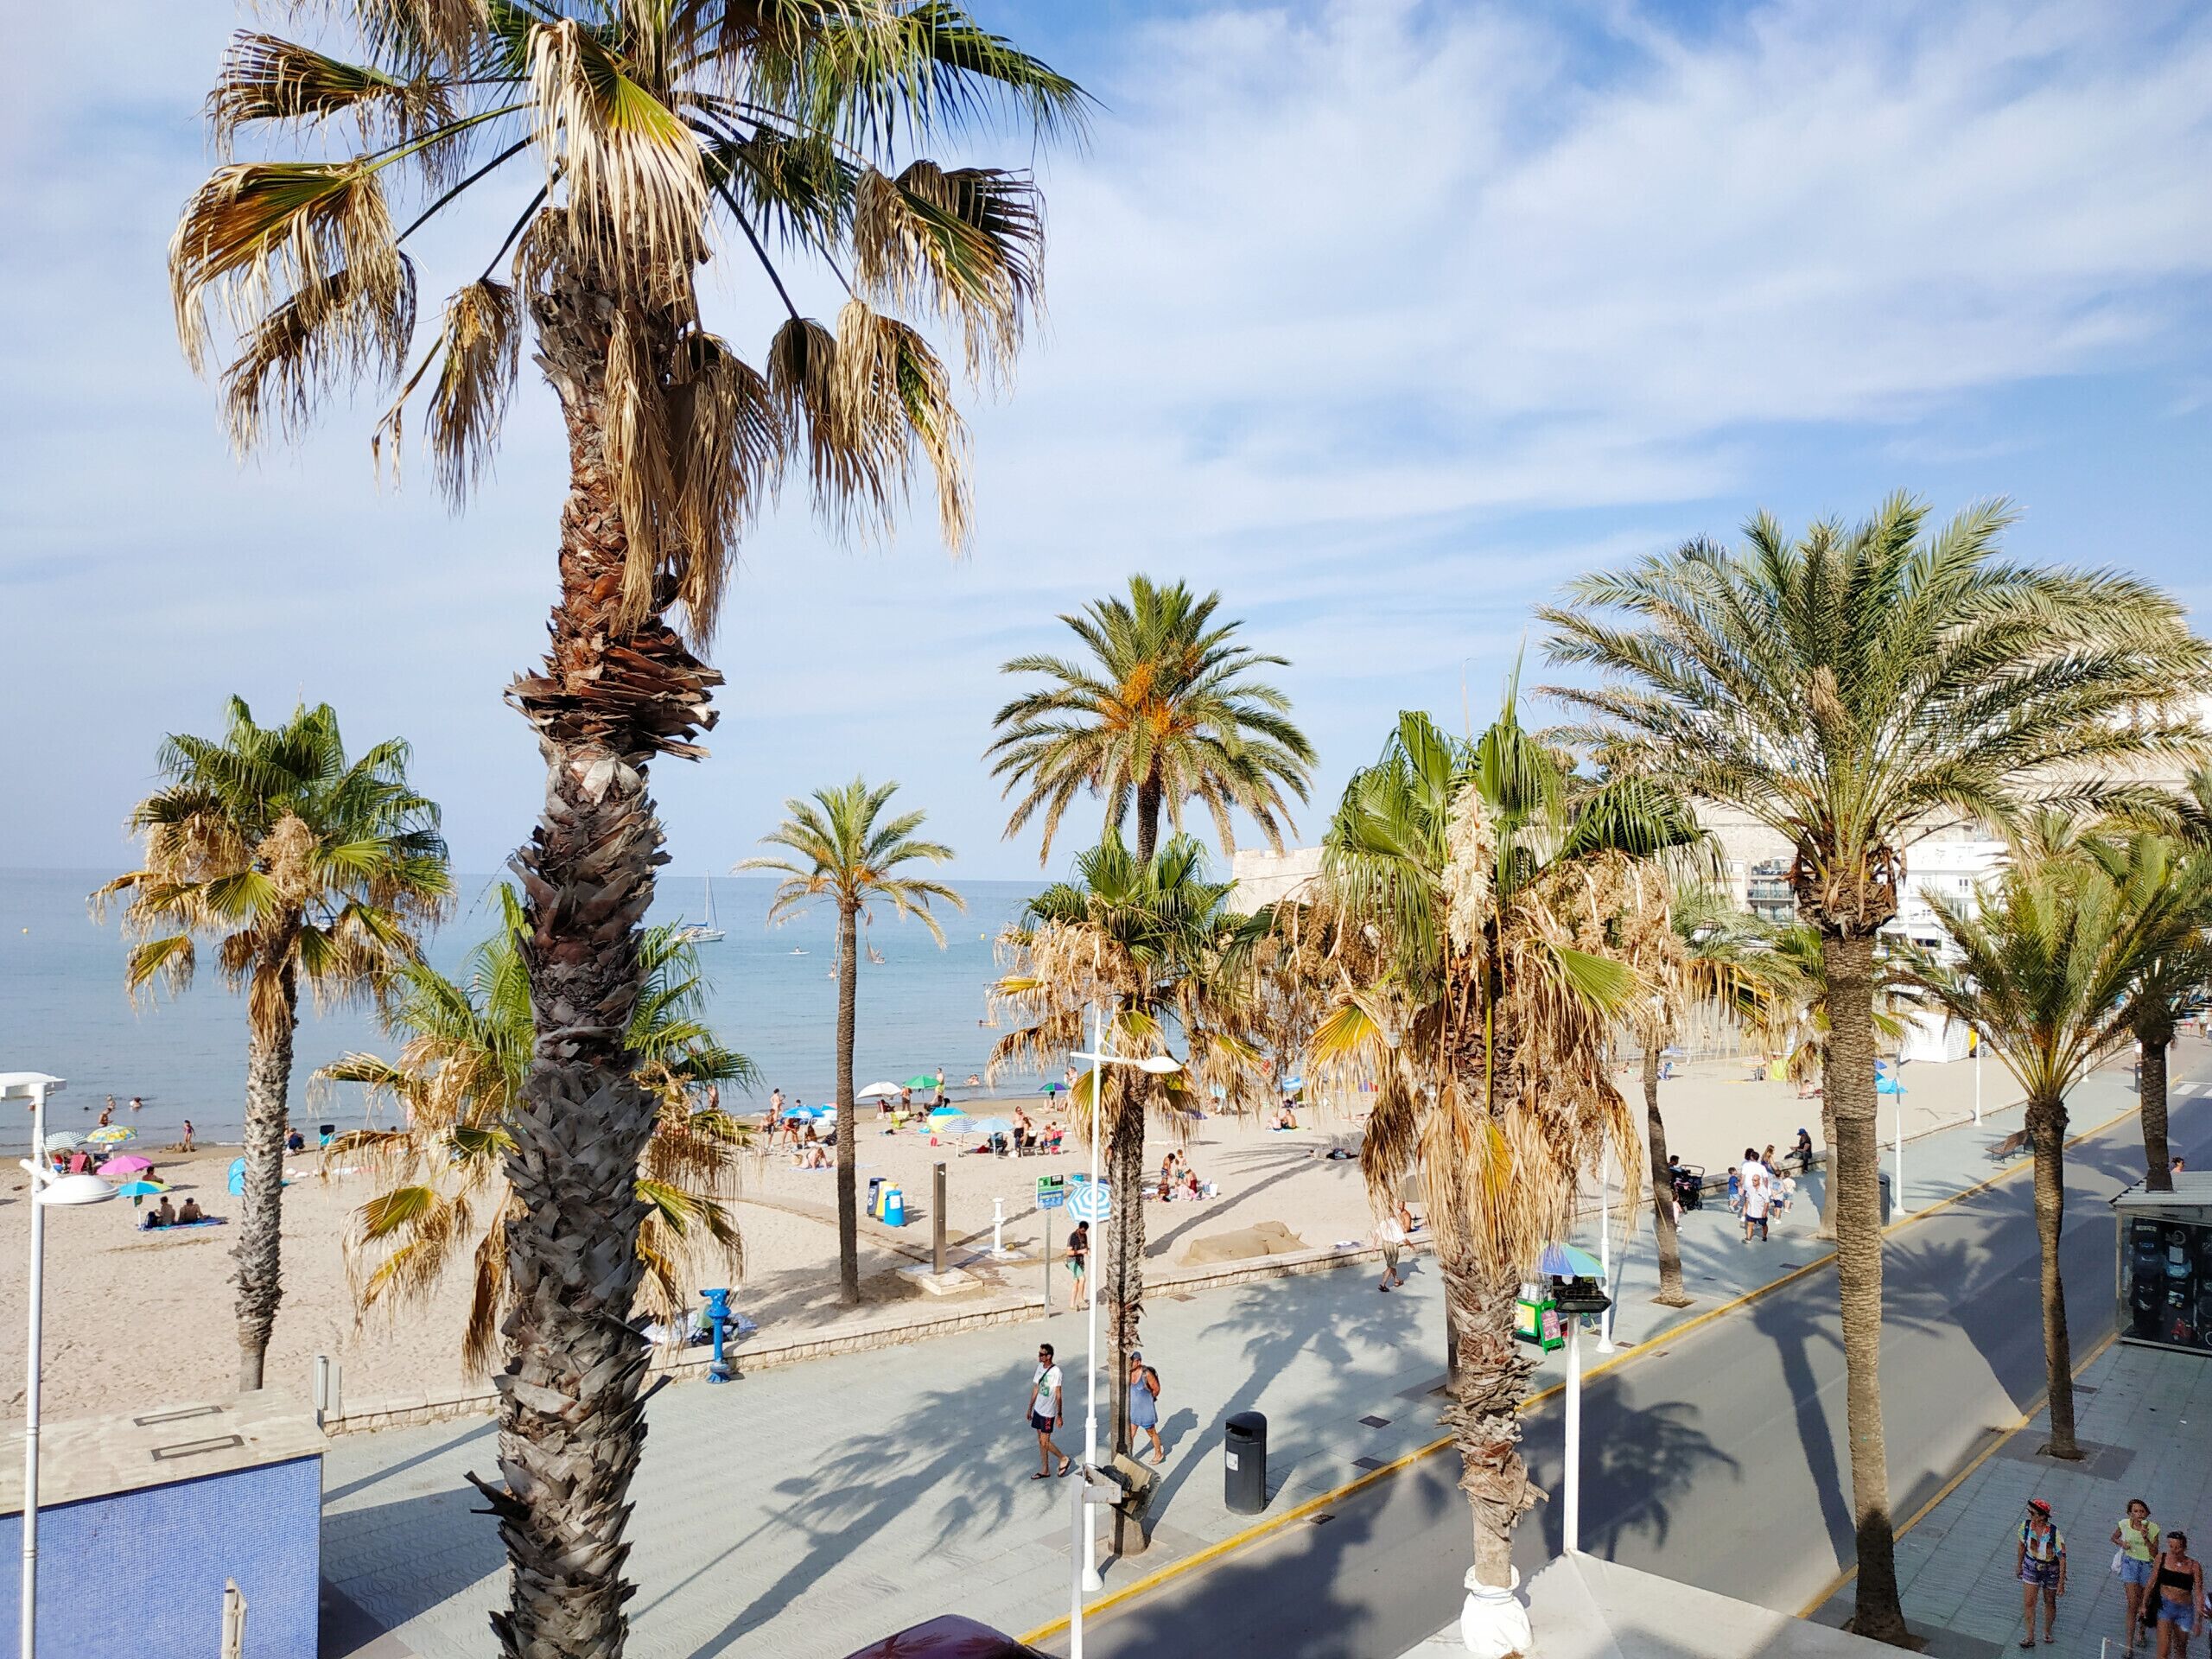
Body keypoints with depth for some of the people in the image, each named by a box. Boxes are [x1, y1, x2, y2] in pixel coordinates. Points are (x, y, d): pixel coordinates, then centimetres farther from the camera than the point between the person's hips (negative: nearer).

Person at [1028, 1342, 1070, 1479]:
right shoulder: (1040, 1367, 3)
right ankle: (1045, 1470, 25)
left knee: (1044, 1442, -3)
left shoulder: (1056, 1371, -20)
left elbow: (1058, 1395, -16)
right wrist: (1030, 1408, 16)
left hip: (1048, 1413, -7)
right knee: (1041, 1441, 13)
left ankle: (1064, 1459, 17)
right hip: (1038, 1410, 7)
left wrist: (1059, 1415, -14)